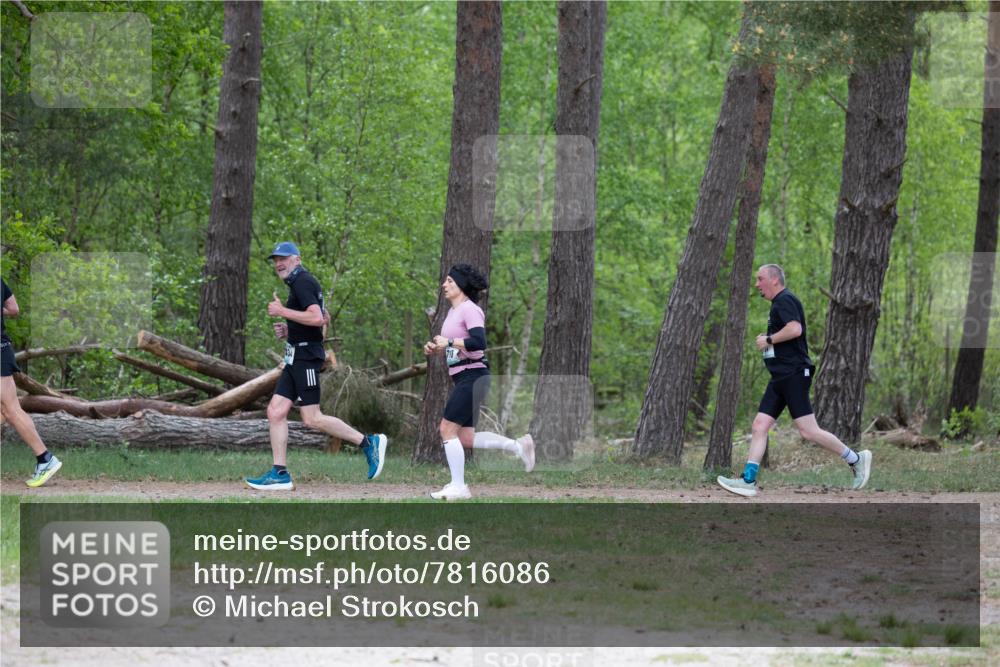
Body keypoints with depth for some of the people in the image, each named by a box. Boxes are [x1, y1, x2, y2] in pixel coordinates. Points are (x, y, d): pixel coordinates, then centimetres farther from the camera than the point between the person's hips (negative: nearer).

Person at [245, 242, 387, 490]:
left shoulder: (302, 282, -12)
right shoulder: (301, 283, 20)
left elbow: (318, 318, -25)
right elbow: (324, 318, 30)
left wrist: (282, 312, -19)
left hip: (306, 356, -10)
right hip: (296, 357, 10)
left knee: (312, 419, -10)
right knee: (276, 412, 3)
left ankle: (369, 442, -2)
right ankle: (279, 474, 2)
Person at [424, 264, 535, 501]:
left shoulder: (470, 309, -12)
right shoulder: (453, 312, 17)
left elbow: (478, 342, -25)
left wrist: (449, 342, -20)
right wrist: (435, 348, 8)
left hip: (473, 376, -10)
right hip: (461, 379, 10)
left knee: (448, 428, -10)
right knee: (466, 438, 9)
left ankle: (458, 486, -6)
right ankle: (518, 446, 15)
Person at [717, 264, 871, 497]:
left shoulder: (785, 300, -10)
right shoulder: (779, 303, 22)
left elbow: (795, 329, -26)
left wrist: (769, 340, -14)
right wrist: (769, 341, 18)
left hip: (794, 374, -11)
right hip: (781, 379, 11)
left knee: (808, 430, -11)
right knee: (759, 426, 1)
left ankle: (855, 459, 1)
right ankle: (748, 480, -3)